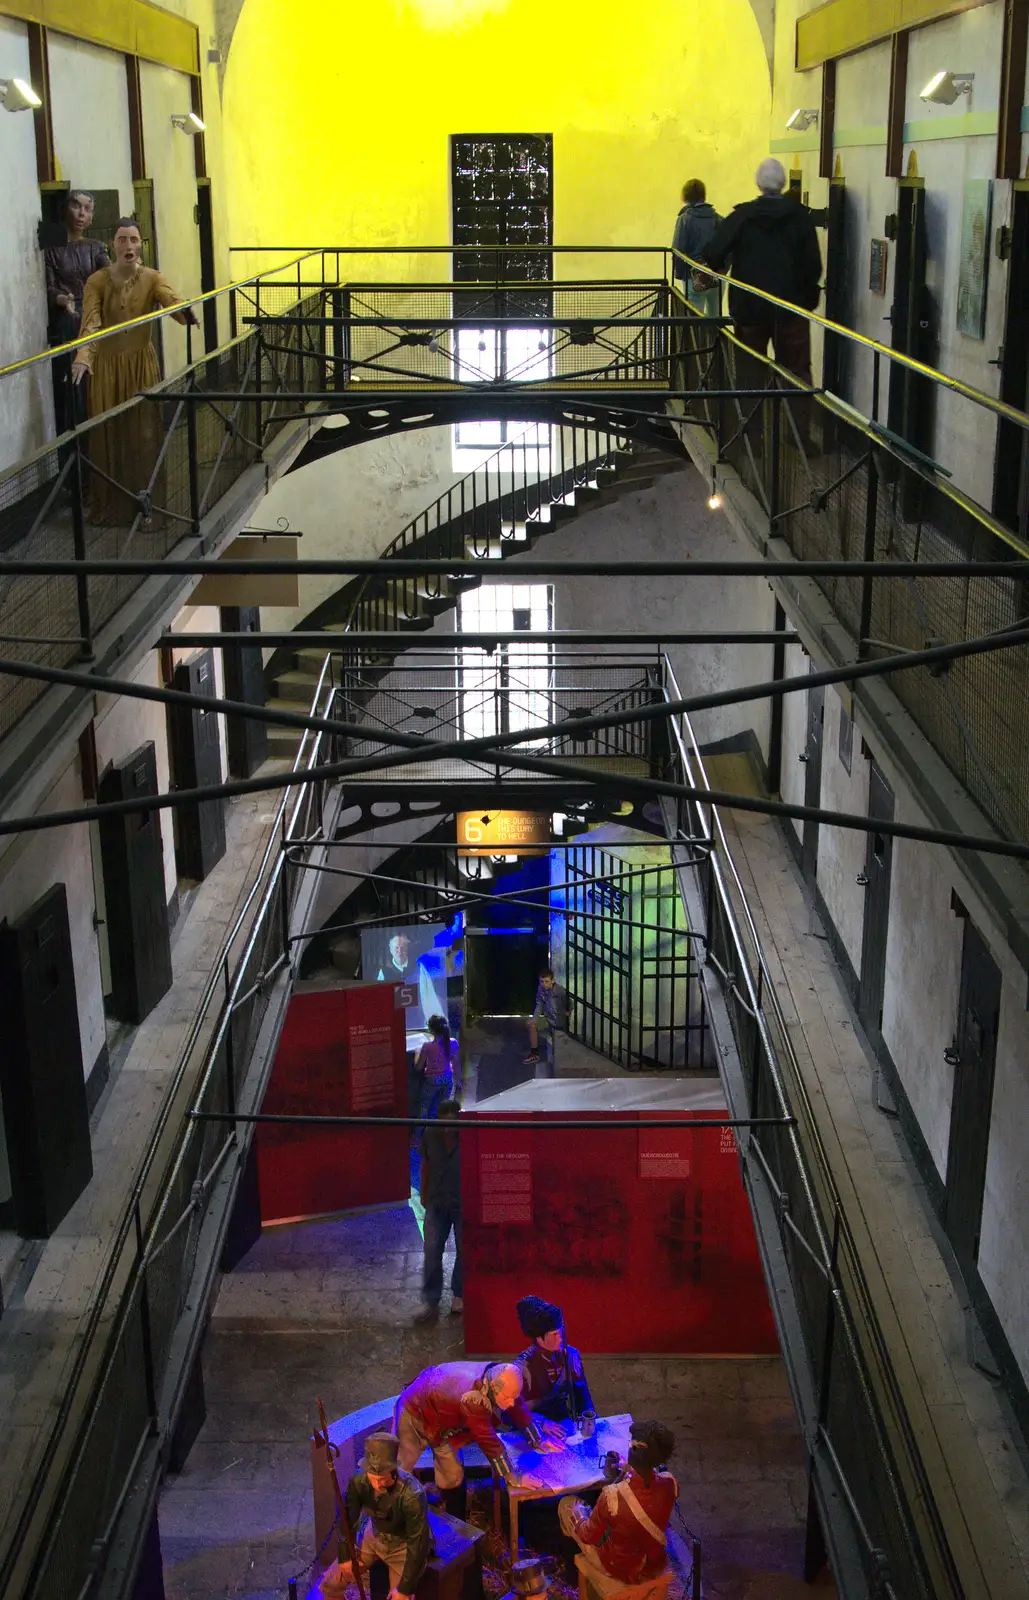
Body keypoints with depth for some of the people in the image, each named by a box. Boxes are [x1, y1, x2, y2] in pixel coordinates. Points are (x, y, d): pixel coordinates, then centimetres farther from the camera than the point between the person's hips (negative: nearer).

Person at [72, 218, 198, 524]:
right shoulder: (98, 281, -8)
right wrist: (83, 358, -40)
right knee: (107, 436, 4)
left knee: (143, 434, 3)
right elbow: (90, 323, -21)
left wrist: (186, 313, -52)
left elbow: (171, 300, -26)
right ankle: (108, 506, 15)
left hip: (142, 365, 1)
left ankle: (141, 503, 15)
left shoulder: (152, 278, -5)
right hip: (107, 366, -1)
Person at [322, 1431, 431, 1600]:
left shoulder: (412, 1495, -36)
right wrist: (345, 1556, -2)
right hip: (373, 1536, 4)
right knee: (330, 1584, 0)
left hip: (404, 1545, -4)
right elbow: (348, 1518, -5)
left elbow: (418, 1543, -27)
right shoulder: (359, 1481, -24)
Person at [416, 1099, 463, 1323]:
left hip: (463, 1204, -2)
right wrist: (424, 1194, 11)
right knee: (432, 1250, -4)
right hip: (437, 1203, 2)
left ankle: (459, 1296, 29)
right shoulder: (430, 1135, -13)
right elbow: (426, 1165, 3)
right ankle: (430, 1302, 2)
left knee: (464, 1250, 10)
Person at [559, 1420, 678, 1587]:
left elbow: (588, 1536, -16)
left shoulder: (612, 1496, -36)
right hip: (656, 1567, 4)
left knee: (567, 1504, 19)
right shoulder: (670, 1484, -24)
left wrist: (577, 1512, 2)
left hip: (619, 1570, -4)